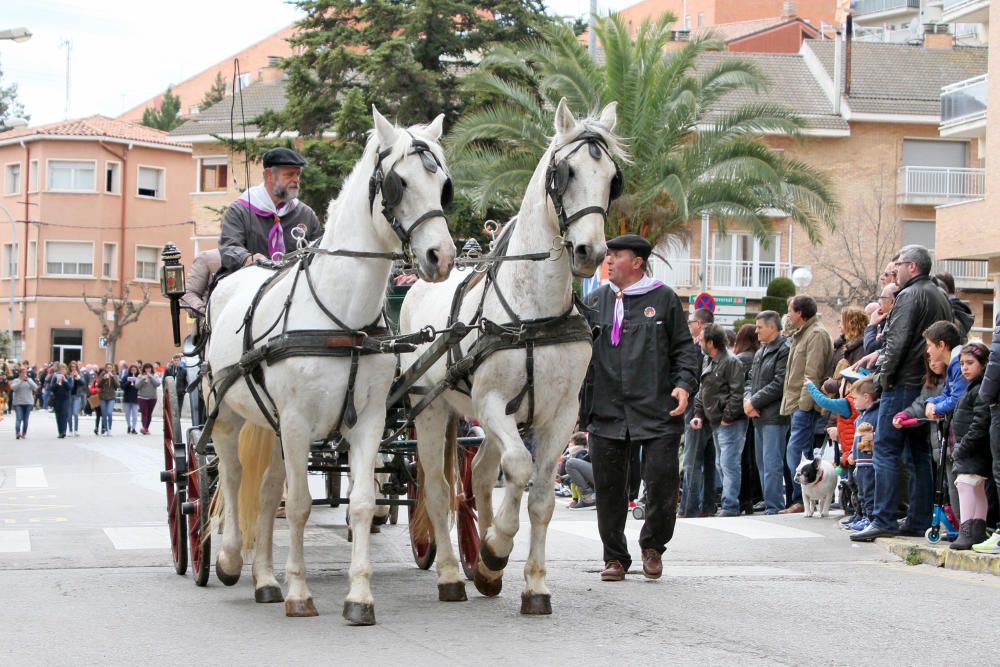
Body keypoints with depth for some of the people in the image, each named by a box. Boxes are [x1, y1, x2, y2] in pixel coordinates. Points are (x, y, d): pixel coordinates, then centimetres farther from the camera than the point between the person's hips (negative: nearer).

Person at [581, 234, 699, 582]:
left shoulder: (664, 299, 4)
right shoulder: (595, 301, 11)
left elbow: (684, 347, 6)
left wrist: (684, 384, -9)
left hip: (657, 412, -2)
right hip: (606, 412, 2)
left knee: (662, 483, -4)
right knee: (609, 489, 6)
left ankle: (652, 546, 19)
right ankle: (615, 557, 18)